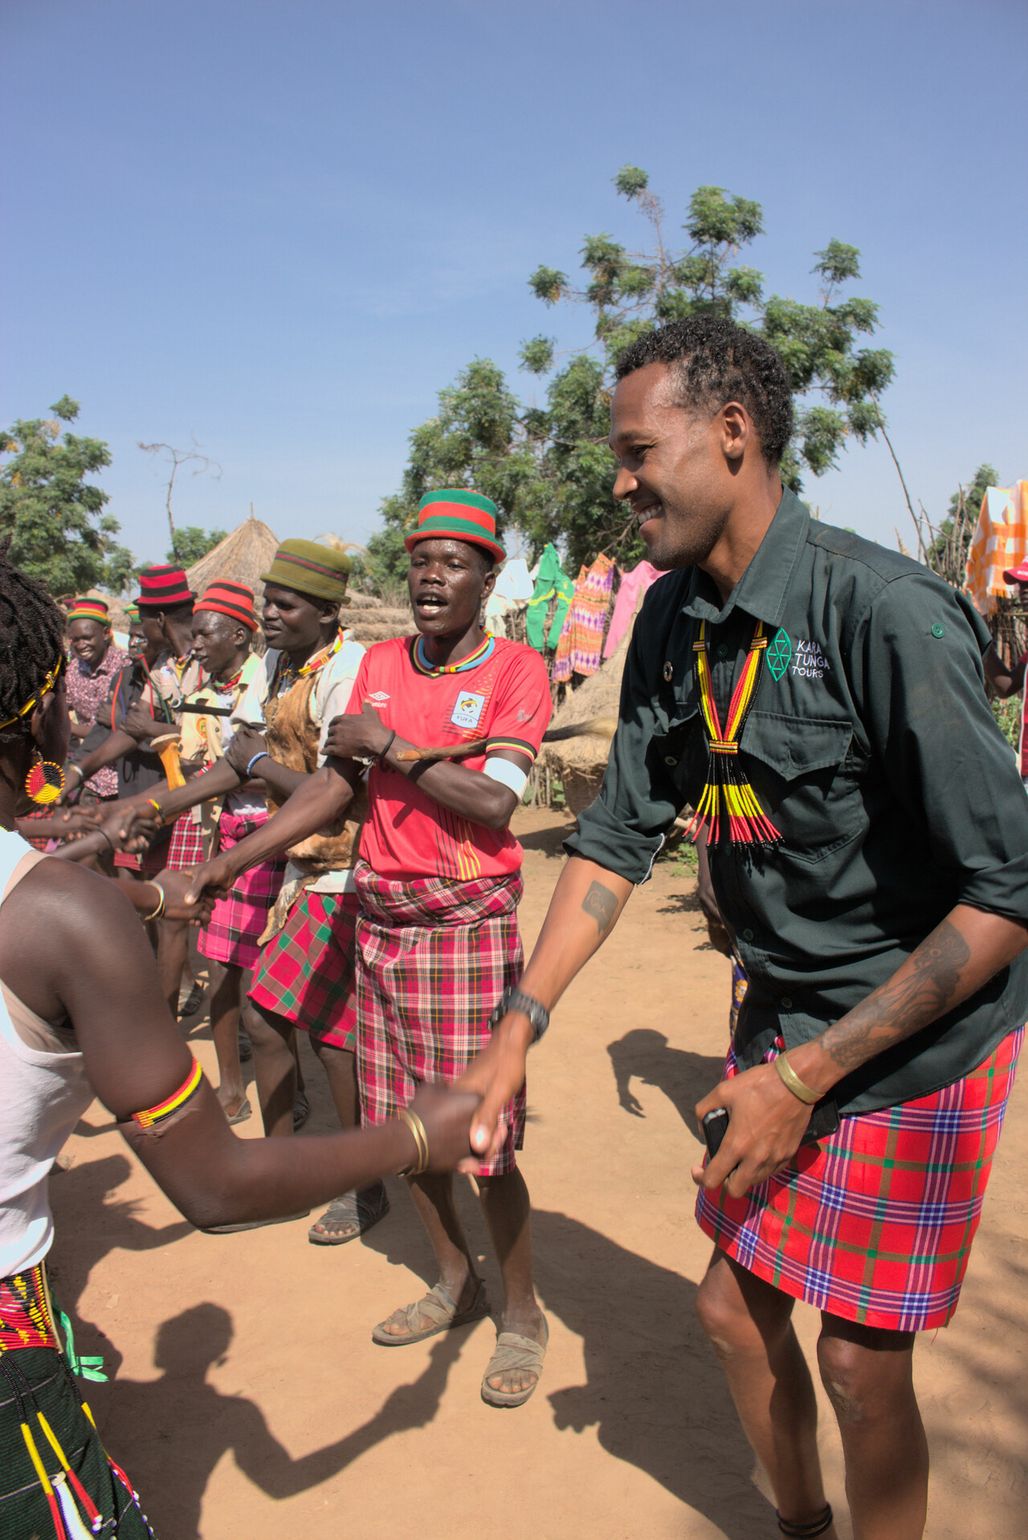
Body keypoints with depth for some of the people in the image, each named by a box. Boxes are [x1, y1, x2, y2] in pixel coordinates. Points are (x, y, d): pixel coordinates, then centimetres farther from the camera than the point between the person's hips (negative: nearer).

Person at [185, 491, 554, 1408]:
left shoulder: (517, 670, -7)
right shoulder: (380, 663, 9)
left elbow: (495, 801, -19)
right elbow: (337, 784, 7)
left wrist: (391, 745, -13)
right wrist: (226, 865, 2)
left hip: (468, 925, -6)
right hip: (380, 918, 6)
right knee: (401, 1124, 15)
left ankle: (523, 1315, 21)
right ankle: (456, 1284, 36)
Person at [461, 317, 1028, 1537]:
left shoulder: (885, 614, -25)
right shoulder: (673, 621, -2)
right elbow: (619, 835, 1)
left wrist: (807, 1078, -20)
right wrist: (516, 1031, -5)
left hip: (919, 1033, -6)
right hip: (783, 1015, 7)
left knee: (860, 1357, 5)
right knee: (735, 1309, 16)